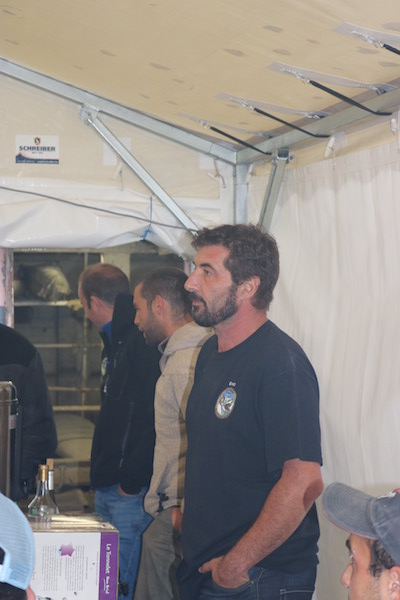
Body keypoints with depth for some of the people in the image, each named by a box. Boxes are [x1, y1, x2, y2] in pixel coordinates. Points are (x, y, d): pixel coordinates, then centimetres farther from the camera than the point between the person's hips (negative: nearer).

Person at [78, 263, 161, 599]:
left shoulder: (143, 345, -15)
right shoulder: (117, 342, 18)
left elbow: (152, 420, -23)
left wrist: (130, 481, -19)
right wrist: (103, 477, 16)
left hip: (131, 493, -10)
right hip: (108, 489, 10)